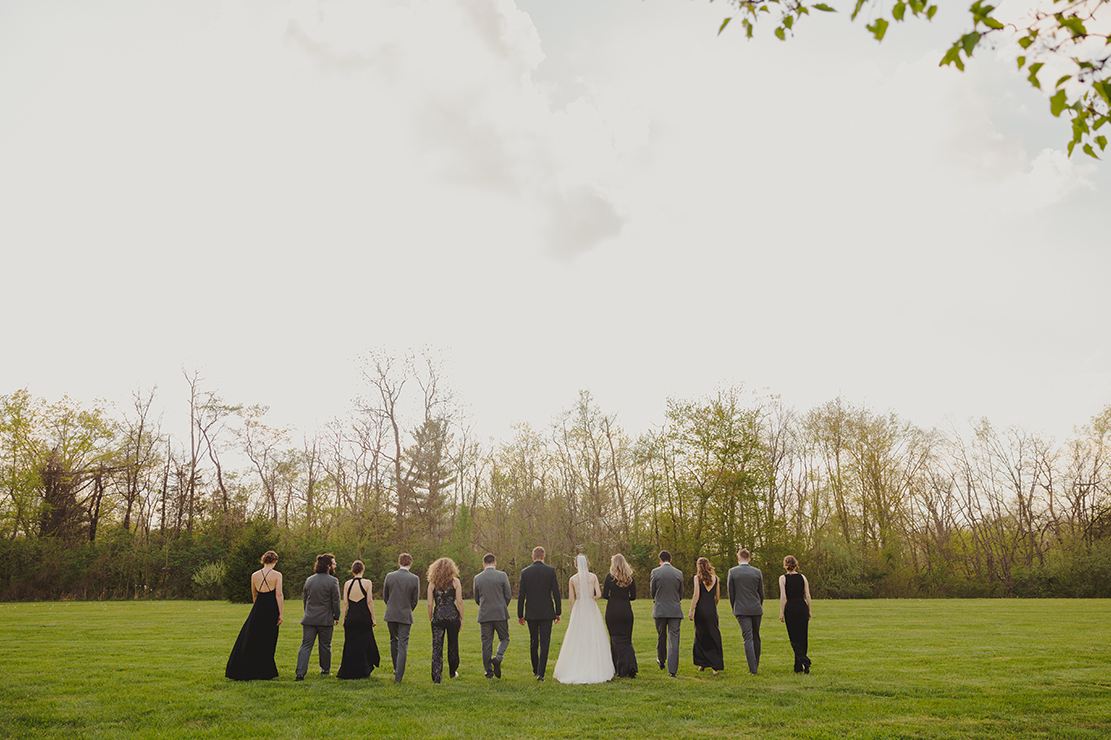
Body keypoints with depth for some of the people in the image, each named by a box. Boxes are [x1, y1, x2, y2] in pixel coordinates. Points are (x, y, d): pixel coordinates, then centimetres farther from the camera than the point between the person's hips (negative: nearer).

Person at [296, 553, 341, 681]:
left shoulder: (309, 580, 9)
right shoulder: (333, 581, -9)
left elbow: (304, 598, 16)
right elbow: (336, 601, -8)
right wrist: (337, 617, 3)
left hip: (309, 619, 4)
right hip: (325, 620, -4)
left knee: (306, 646, 1)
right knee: (325, 646, 11)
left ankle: (300, 673, -8)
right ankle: (325, 670, 24)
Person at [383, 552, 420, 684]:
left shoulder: (389, 576, -4)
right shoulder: (415, 579, -9)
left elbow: (385, 596, 5)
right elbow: (415, 599, -2)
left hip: (391, 614, 2)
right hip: (405, 616, -2)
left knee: (394, 641, 21)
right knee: (403, 645, 2)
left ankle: (396, 669, 32)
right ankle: (398, 676, -2)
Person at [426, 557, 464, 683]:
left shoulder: (432, 583, 2)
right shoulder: (455, 582, -2)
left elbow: (430, 604, 0)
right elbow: (459, 602, -4)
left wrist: (430, 619, 11)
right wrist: (461, 618, 4)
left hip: (438, 616, 0)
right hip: (453, 616, 0)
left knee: (437, 647, 2)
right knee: (453, 645, 17)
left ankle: (436, 677, -5)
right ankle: (452, 672, 32)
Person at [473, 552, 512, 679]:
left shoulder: (477, 578, 2)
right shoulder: (502, 575, -5)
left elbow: (477, 599, 10)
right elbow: (508, 596, -2)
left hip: (484, 615, 2)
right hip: (500, 614, -2)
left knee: (486, 643, 7)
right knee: (504, 638, 14)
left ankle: (488, 672, 8)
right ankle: (498, 657, -12)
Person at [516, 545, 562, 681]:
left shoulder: (525, 572, -1)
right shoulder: (550, 570, -5)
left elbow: (521, 595, 0)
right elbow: (556, 592, -5)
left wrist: (520, 615, 8)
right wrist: (558, 612, 4)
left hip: (531, 613, 2)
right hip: (546, 613, -2)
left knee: (533, 642, 17)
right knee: (544, 643, 0)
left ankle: (535, 670, 29)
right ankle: (541, 673, -8)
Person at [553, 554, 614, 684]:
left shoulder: (572, 579, 2)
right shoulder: (593, 577, 0)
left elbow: (571, 600, 1)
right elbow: (599, 594, -7)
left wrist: (572, 615, 12)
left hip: (578, 609, 1)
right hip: (592, 610, -1)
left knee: (576, 641, 5)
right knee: (594, 640, 4)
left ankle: (575, 671, 5)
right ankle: (595, 671, 2)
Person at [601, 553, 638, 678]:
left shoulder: (609, 576, -6)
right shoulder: (630, 578, 1)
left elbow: (605, 595, -6)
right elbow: (633, 597, 5)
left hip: (613, 611, -2)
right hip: (626, 611, 2)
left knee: (616, 640, 6)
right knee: (626, 640, 11)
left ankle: (621, 670, 5)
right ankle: (631, 665, -8)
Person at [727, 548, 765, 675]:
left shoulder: (732, 572, -3)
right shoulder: (757, 572, 3)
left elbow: (731, 593, 0)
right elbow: (761, 593, 8)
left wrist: (734, 609, 11)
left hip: (741, 609, -2)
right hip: (756, 609, 2)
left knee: (748, 638, -5)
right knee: (756, 637, 17)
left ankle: (753, 669, -11)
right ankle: (756, 663, 27)